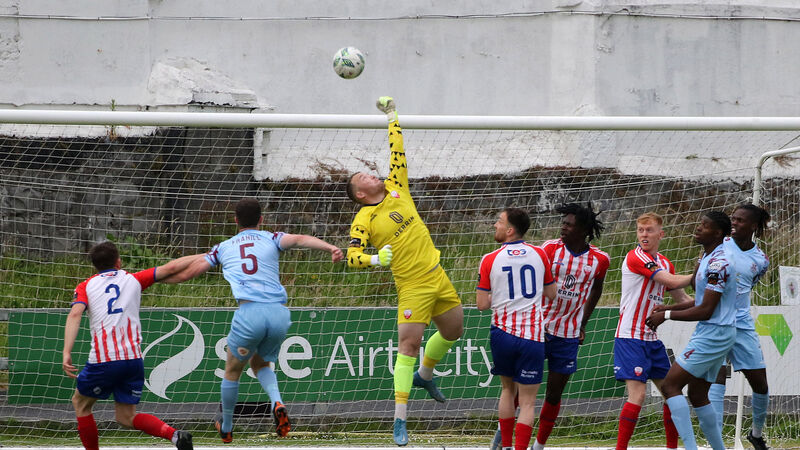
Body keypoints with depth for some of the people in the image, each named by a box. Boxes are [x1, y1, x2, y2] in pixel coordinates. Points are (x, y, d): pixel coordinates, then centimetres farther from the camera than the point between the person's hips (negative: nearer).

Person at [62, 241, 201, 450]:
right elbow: (171, 268, 14)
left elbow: (75, 314, -8)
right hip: (134, 360, 3)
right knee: (125, 417, 13)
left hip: (102, 360, -3)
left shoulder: (86, 286, 10)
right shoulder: (133, 280, 15)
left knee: (80, 403, 23)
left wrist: (66, 352, -16)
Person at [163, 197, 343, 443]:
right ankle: (277, 402, -3)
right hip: (280, 314, 2)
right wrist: (331, 248, -18)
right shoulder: (271, 239, 17)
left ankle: (226, 428, 32)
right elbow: (299, 240, -4)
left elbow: (188, 272, 23)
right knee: (260, 363, 26)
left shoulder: (223, 248, 19)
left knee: (233, 370, 21)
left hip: (250, 312, -2)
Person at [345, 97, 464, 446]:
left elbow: (397, 151, 12)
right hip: (412, 285, -7)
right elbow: (352, 257, -11)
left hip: (437, 275, 7)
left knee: (453, 331, 19)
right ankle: (399, 420, -12)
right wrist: (375, 259, -29)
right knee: (409, 343, -12)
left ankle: (424, 375, 47)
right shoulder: (363, 221, -9)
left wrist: (391, 115, 12)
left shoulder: (396, 189, 6)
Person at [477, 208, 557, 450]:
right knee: (527, 402, 1)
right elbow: (551, 293, 12)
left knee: (507, 389, 22)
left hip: (502, 333, 1)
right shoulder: (539, 254, 0)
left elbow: (482, 304, -3)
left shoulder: (490, 260, -4)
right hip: (533, 335, -1)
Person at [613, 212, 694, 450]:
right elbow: (672, 281, -20)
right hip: (630, 338, -8)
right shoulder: (636, 257, -13)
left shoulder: (665, 264, 13)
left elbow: (682, 298, 22)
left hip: (653, 339, 8)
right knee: (637, 395, -16)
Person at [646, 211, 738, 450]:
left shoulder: (718, 264, -19)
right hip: (711, 333, 10)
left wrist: (667, 315, -13)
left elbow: (705, 310, -21)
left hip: (713, 335, -10)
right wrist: (671, 307, 15)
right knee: (698, 395, 14)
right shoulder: (708, 258, 13)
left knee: (670, 385, -13)